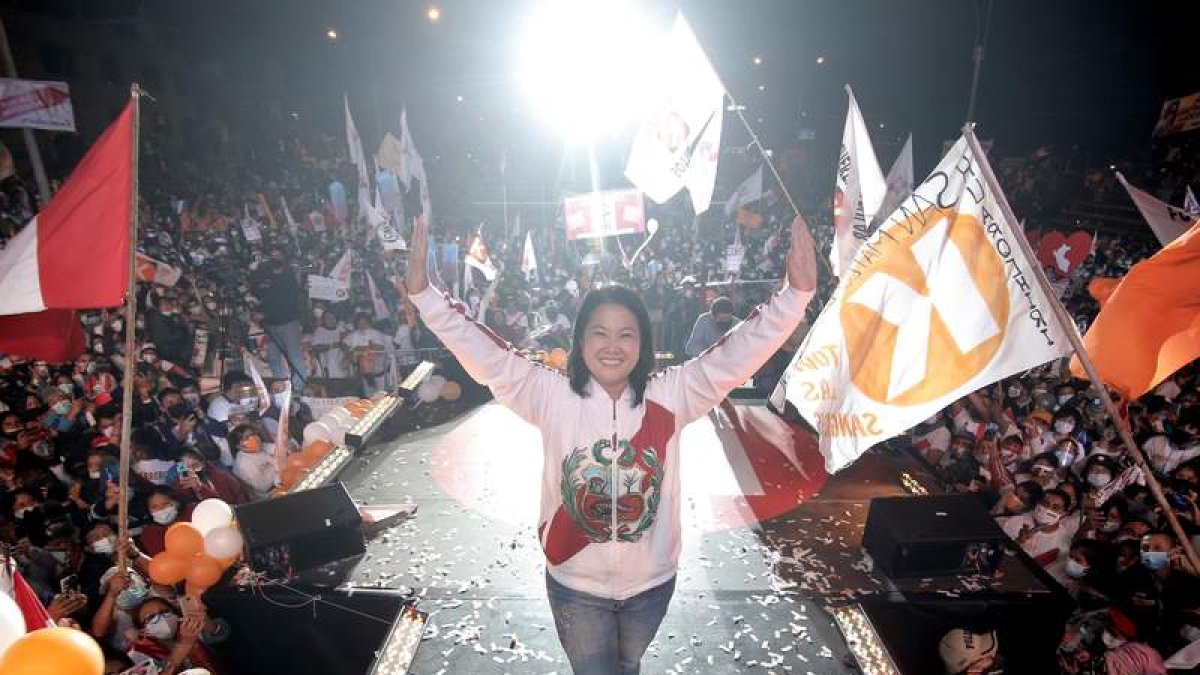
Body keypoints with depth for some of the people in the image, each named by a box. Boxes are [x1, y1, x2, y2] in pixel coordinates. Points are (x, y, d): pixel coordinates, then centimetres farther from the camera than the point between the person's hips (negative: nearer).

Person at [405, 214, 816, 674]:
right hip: (575, 585, -2)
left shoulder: (669, 396, -13)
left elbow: (737, 354, -19)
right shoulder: (552, 396, -14)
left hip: (651, 582, 2)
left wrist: (797, 293, -29)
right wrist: (423, 293, -26)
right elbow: (485, 356, -18)